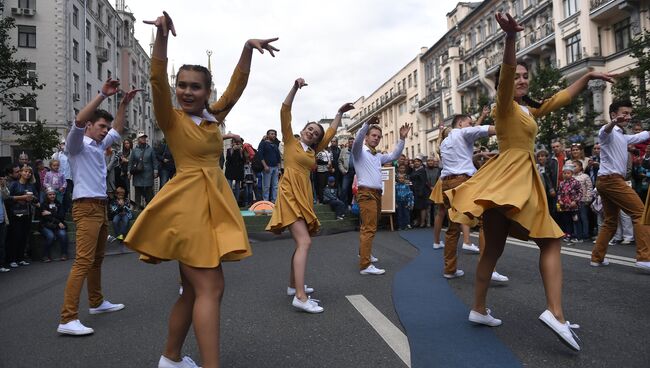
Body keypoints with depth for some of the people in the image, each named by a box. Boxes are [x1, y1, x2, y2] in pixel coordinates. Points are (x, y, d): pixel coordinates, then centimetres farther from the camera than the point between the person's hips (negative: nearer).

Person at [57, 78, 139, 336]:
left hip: (100, 207, 9)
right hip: (86, 207, -9)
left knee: (97, 259, 17)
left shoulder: (99, 146, 18)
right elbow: (78, 121, -24)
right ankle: (68, 319, -18)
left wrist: (123, 104, 24)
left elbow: (118, 130, 31)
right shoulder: (77, 145, -4)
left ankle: (97, 303, 29)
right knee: (84, 261, -16)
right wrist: (103, 95, -26)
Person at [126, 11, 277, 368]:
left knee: (193, 289, 14)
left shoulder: (214, 117, 12)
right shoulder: (171, 119, -2)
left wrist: (248, 48, -3)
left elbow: (237, 85, 7)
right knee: (210, 288, -11)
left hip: (214, 202, 7)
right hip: (186, 203, -7)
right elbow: (157, 80, -17)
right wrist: (161, 35, -28)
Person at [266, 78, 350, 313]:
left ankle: (293, 285, 27)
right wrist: (295, 88, -9)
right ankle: (300, 297, -24)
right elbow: (285, 111, -4)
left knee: (302, 242, 13)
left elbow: (330, 133, 31)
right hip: (290, 195, -8)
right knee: (304, 242, -19)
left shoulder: (313, 151, 20)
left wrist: (340, 113, 36)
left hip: (305, 197, 8)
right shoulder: (291, 142, 5)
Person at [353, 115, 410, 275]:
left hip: (377, 193, 8)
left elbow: (394, 156, 16)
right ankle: (365, 265, -17)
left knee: (368, 226, 18)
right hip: (366, 193, -8)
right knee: (369, 228, -15)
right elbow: (357, 140, -20)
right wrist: (367, 124, -34)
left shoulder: (378, 156, 24)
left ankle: (363, 253, 34)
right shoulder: (360, 152, 1)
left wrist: (402, 139, 6)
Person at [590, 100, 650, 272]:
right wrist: (613, 122, -52)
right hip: (611, 179, -10)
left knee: (610, 222, 13)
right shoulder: (609, 132, -5)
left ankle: (597, 258, 15)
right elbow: (604, 132, -30)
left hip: (606, 181, 10)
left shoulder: (623, 137, 25)